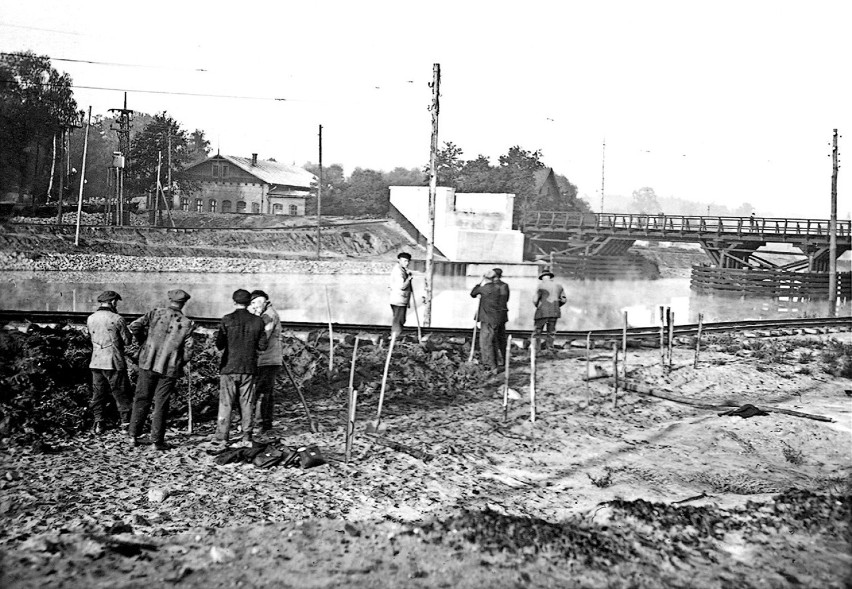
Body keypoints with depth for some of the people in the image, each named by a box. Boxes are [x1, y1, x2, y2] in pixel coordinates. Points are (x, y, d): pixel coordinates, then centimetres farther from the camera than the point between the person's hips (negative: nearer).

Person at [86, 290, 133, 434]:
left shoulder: (90, 319, 5)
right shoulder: (117, 319, -11)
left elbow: (92, 338, 15)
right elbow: (127, 341, -5)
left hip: (96, 362, 5)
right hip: (114, 362, -4)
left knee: (98, 394, 13)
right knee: (121, 393, 5)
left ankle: (98, 424, 9)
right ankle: (126, 422, 8)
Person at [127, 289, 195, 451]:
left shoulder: (155, 313, -1)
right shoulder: (187, 323, -2)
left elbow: (134, 326, -9)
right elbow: (188, 351, -5)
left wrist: (143, 342, 8)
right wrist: (179, 364, 13)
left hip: (148, 364, 1)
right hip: (170, 369, -1)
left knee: (141, 400, 13)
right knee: (161, 404, 7)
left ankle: (133, 435, 14)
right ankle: (157, 440, 8)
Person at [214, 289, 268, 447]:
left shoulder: (227, 320, -7)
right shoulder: (257, 321, 0)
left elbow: (219, 345, -5)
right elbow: (262, 346, 1)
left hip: (229, 367, -2)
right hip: (249, 368, 2)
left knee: (225, 402, 4)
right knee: (247, 402, 8)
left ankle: (221, 435, 6)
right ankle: (247, 437, 8)